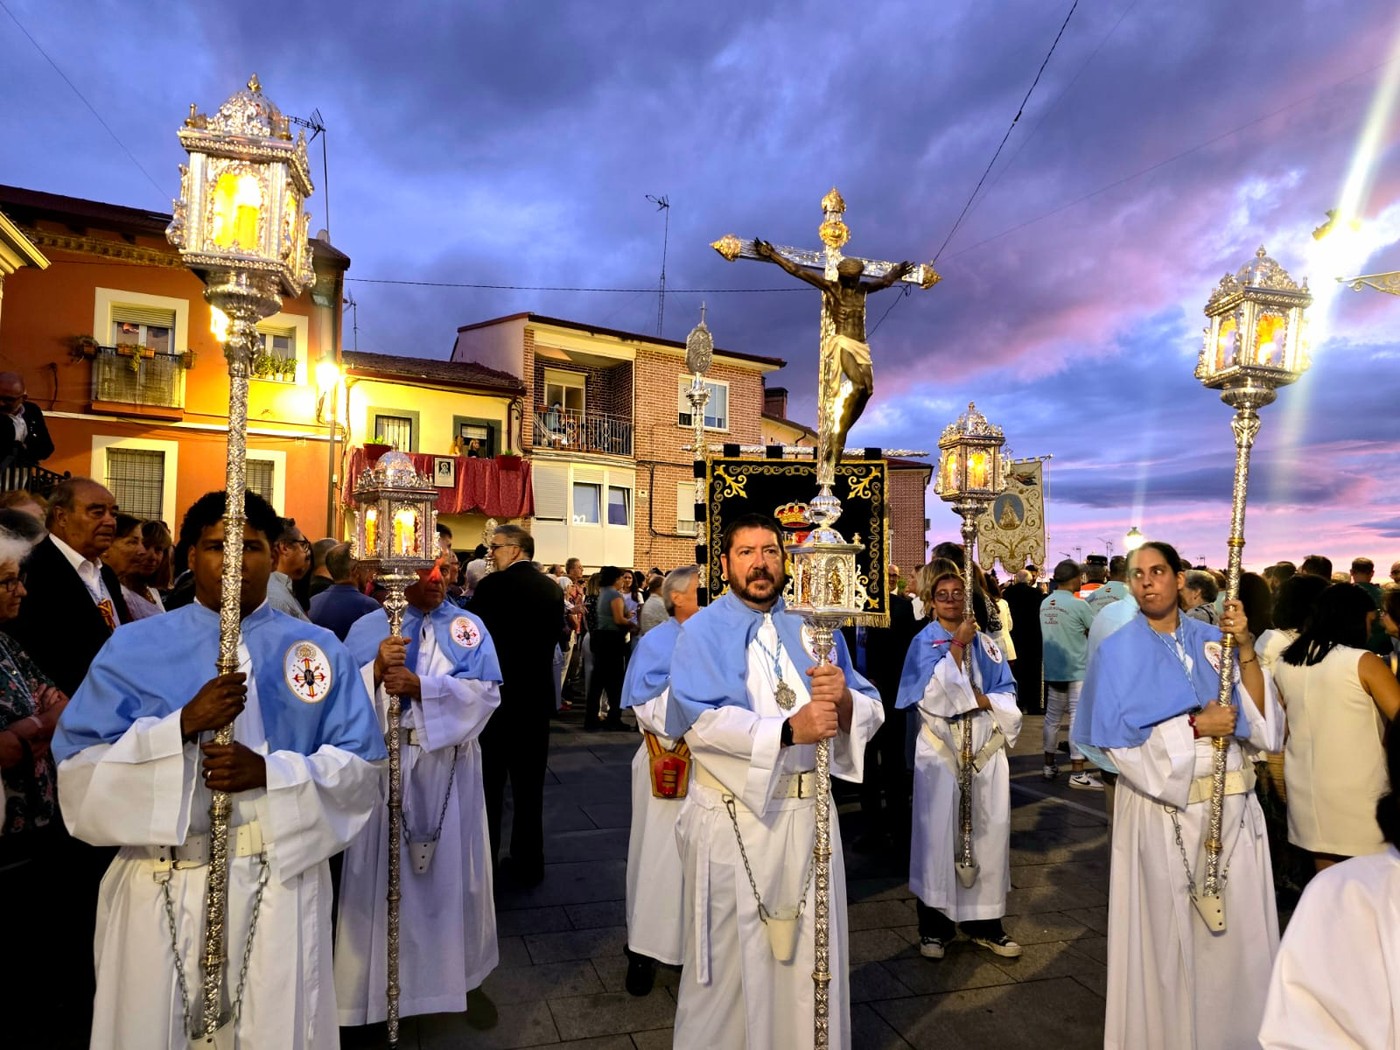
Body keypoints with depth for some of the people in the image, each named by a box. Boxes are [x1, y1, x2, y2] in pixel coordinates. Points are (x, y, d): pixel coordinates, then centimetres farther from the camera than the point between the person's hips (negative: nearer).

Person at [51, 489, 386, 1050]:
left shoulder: (320, 650, 2)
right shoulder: (132, 647, 3)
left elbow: (362, 767, -2)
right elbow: (78, 769, -5)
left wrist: (271, 772, -18)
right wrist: (183, 725, -19)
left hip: (280, 882, 0)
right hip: (160, 888, 1)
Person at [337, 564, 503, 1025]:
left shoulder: (469, 628, 3)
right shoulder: (369, 627, 3)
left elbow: (486, 691, -10)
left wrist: (418, 685, -20)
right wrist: (378, 668, -24)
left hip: (449, 766, 1)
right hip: (386, 763, -1)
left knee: (452, 871, 10)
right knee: (385, 870, 6)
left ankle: (455, 971, 29)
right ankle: (376, 980, 24)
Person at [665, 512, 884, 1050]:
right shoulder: (703, 631, -4)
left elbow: (872, 710, 1)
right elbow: (700, 720, -20)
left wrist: (844, 700, -22)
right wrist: (788, 731, -29)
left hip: (808, 812, 4)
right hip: (732, 817, -3)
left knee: (811, 952, 16)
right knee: (731, 956, 11)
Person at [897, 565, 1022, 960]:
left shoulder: (985, 644, 12)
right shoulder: (924, 642, 1)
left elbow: (1007, 694, 9)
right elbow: (930, 692, -14)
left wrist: (983, 700, -11)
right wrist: (957, 646, -13)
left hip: (985, 748, 4)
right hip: (941, 748, -3)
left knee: (988, 832, 5)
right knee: (939, 833, -1)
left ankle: (985, 922, 19)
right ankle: (934, 926, 11)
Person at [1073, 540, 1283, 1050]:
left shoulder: (1213, 641, 5)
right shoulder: (1118, 652, -6)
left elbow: (1261, 721, -4)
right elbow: (1118, 741, -11)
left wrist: (1244, 649, -14)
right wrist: (1195, 727, -16)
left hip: (1232, 807, 3)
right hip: (1161, 811, -3)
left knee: (1235, 931, 10)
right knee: (1166, 935, 8)